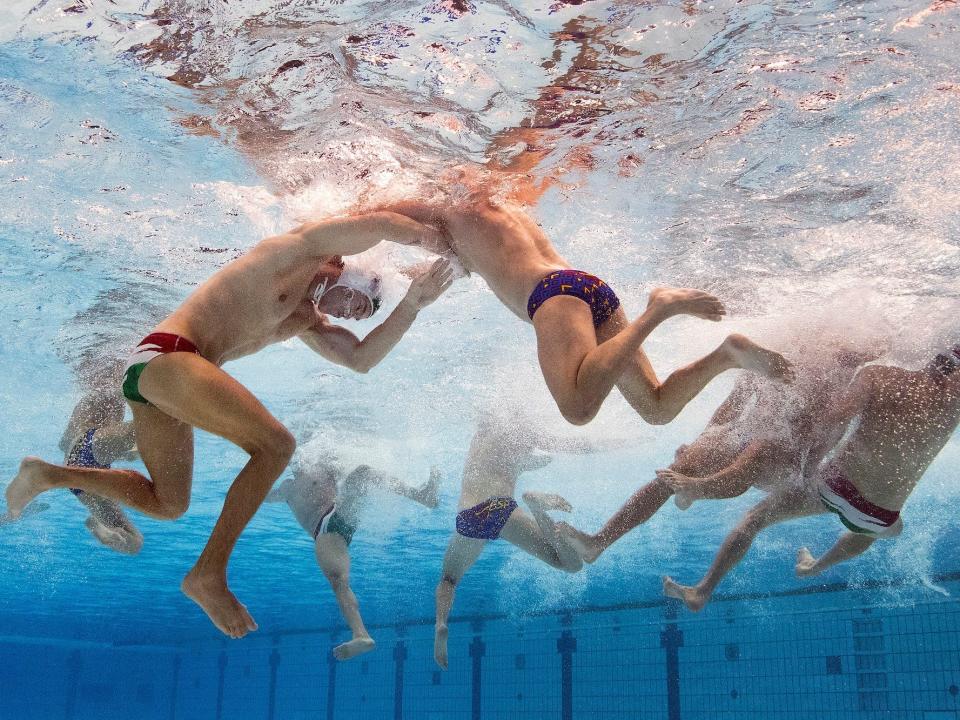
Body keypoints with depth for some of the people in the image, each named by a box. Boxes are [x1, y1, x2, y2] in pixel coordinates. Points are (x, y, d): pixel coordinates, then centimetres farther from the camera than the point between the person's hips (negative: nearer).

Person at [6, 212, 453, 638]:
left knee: (166, 505, 14)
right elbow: (378, 224, -9)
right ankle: (208, 574, -19)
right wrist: (439, 241, 1)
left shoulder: (307, 320, 24)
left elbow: (362, 358, 12)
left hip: (152, 375, 10)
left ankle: (48, 475, 19)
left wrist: (412, 304, 9)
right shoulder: (299, 248, 1)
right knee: (276, 444, -20)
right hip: (166, 354, -10)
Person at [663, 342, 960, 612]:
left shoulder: (879, 376, -11)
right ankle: (814, 567, 65)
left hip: (835, 487, -2)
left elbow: (836, 418, -24)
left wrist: (810, 465, -12)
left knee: (756, 517, 23)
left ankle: (701, 591, 24)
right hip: (879, 517, 3)